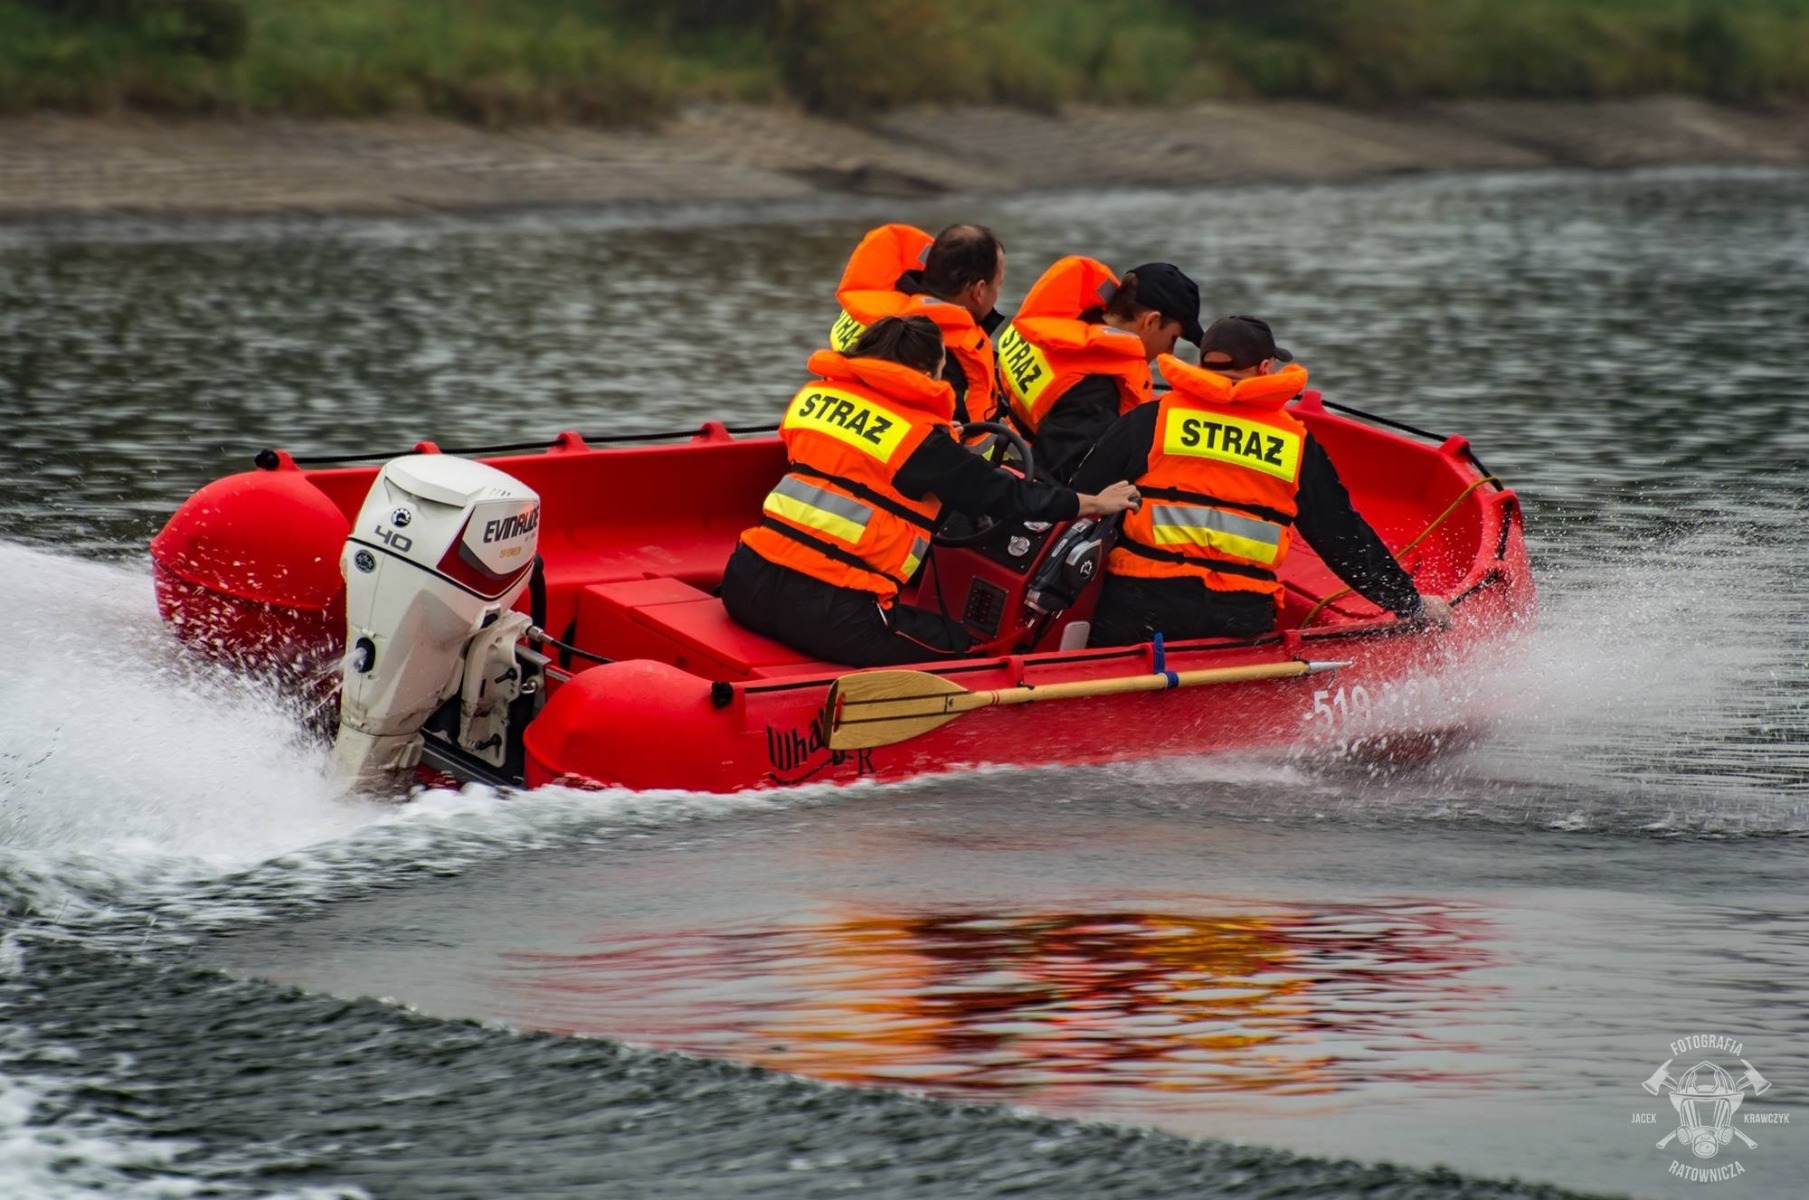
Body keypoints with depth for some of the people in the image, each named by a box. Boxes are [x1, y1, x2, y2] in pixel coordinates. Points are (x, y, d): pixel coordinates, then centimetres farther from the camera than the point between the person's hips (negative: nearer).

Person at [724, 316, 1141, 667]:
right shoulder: (921, 435, -3)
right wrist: (1095, 504, 16)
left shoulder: (811, 397, 14)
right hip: (829, 613, -7)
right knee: (961, 652, 6)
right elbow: (1003, 493, 4)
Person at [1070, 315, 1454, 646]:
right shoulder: (1296, 445, 9)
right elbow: (1345, 538, 14)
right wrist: (1411, 604, 25)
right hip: (1242, 621, 1)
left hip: (1137, 612, -1)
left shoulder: (1150, 420, 6)